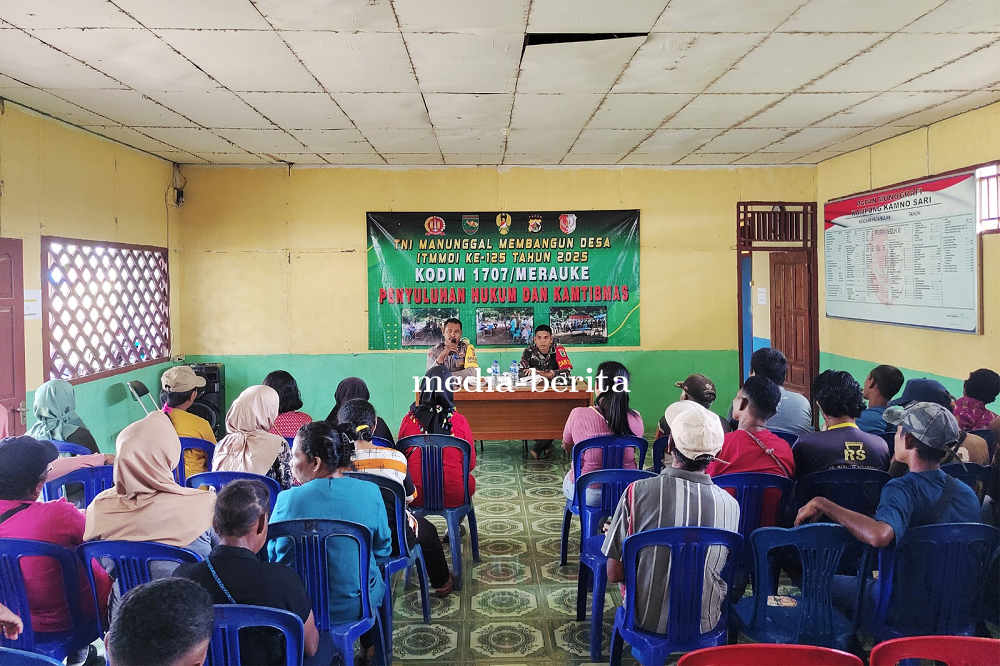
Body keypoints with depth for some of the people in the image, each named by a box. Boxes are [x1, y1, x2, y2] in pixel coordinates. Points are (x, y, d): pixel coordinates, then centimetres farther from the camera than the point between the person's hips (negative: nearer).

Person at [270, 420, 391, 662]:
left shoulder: (287, 499, -21)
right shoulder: (370, 492, -15)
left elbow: (273, 556, -6)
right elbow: (383, 551, -3)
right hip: (356, 605, 1)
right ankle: (371, 646, 49)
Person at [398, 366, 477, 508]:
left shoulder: (409, 420, -9)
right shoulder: (459, 421, -12)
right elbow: (471, 463, -2)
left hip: (415, 497, 1)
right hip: (453, 498, -1)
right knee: (470, 480, 30)